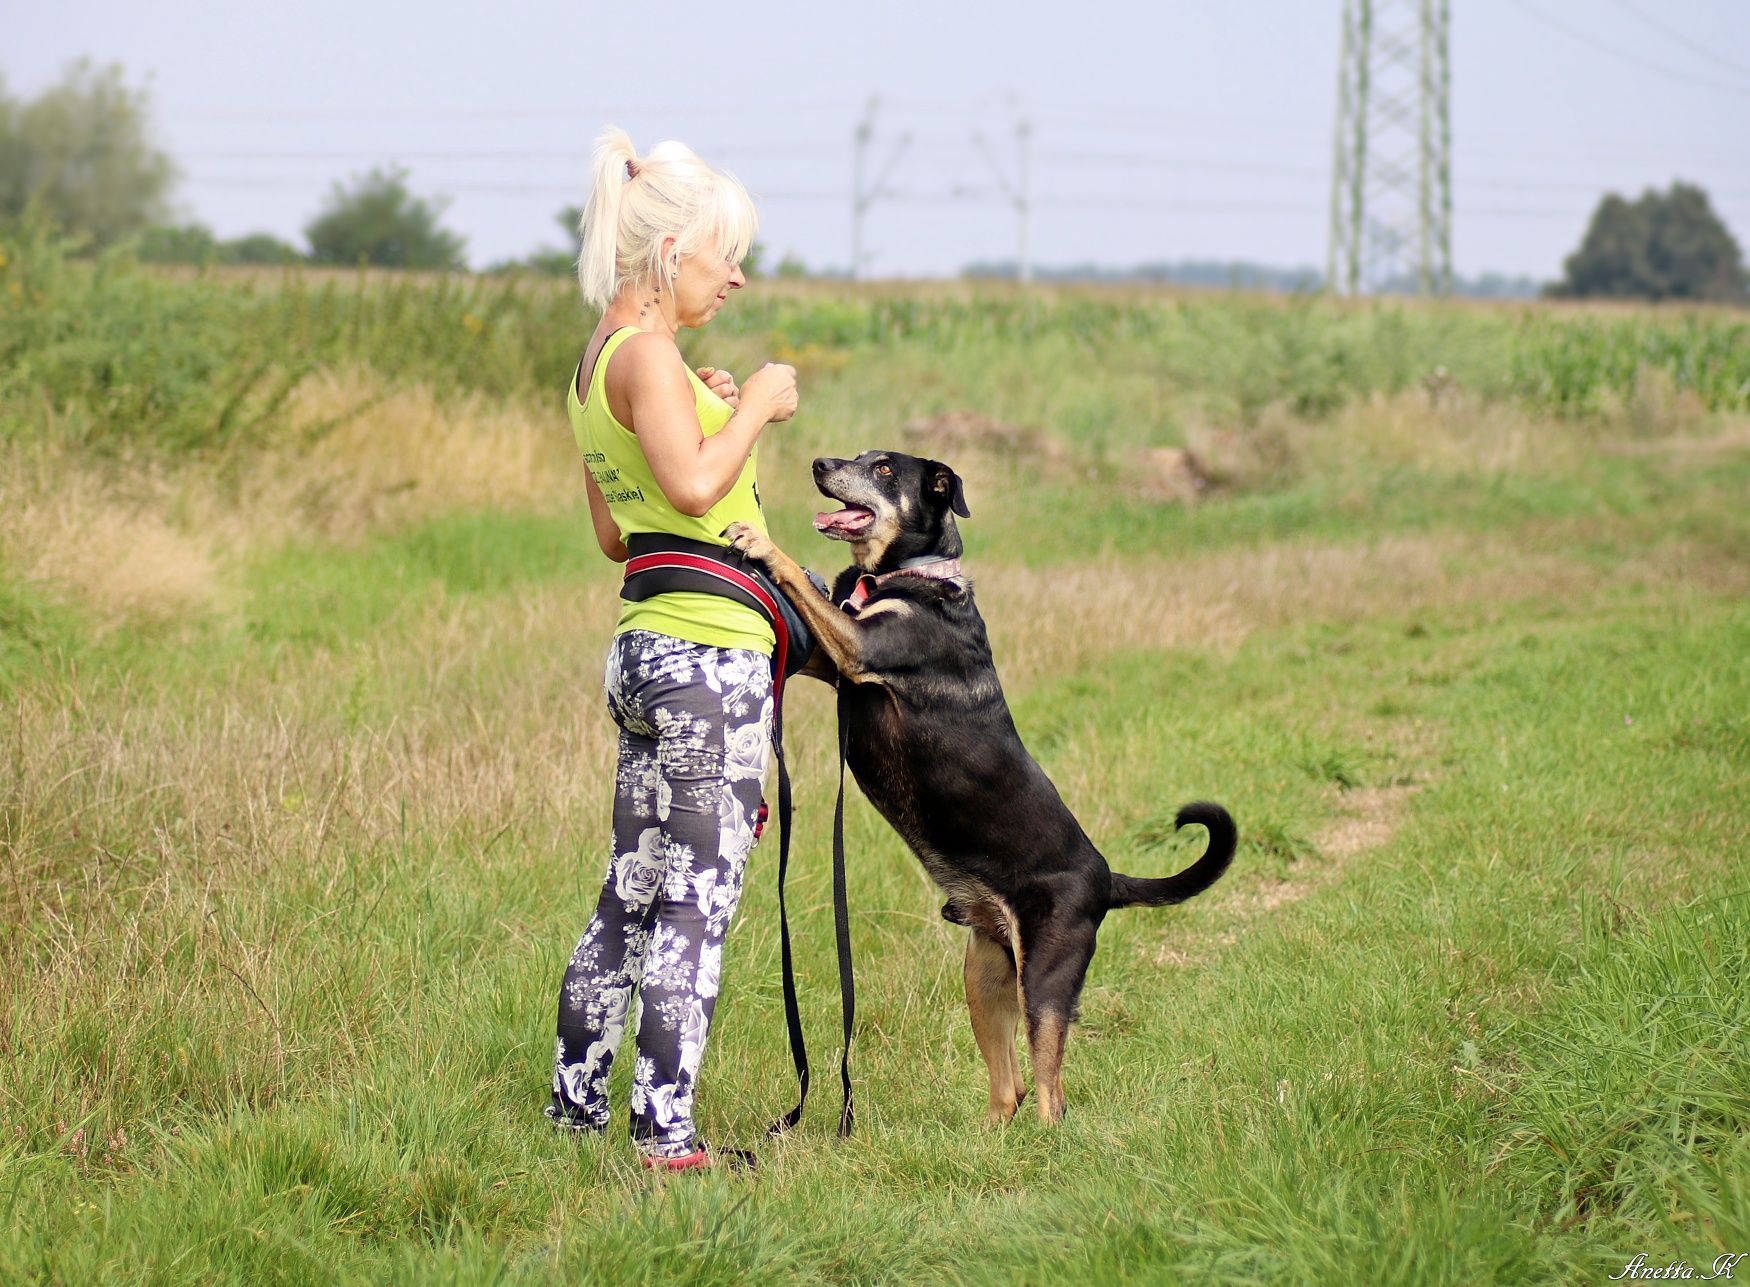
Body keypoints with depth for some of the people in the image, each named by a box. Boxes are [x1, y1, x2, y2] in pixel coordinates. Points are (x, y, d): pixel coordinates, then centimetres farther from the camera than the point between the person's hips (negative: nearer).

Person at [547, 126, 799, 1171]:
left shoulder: (600, 362, 16)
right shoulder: (648, 351, -13)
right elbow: (693, 485, -26)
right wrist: (754, 408, -11)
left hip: (647, 651, 10)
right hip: (708, 652, -10)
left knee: (634, 893, 14)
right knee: (700, 901, -7)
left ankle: (578, 1104, 19)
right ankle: (667, 1133, -6)